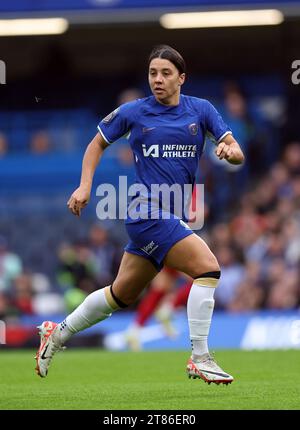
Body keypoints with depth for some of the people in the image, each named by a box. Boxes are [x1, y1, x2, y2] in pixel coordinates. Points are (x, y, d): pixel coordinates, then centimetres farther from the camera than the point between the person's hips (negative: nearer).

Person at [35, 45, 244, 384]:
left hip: (169, 215, 5)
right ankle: (199, 359, -17)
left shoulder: (201, 110, 5)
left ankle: (58, 334, 33)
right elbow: (98, 143, 14)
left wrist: (230, 150, -24)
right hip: (148, 212, -5)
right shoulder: (133, 112, -1)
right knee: (208, 267, -21)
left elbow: (236, 152, -1)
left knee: (122, 294, 16)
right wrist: (84, 186, 3)